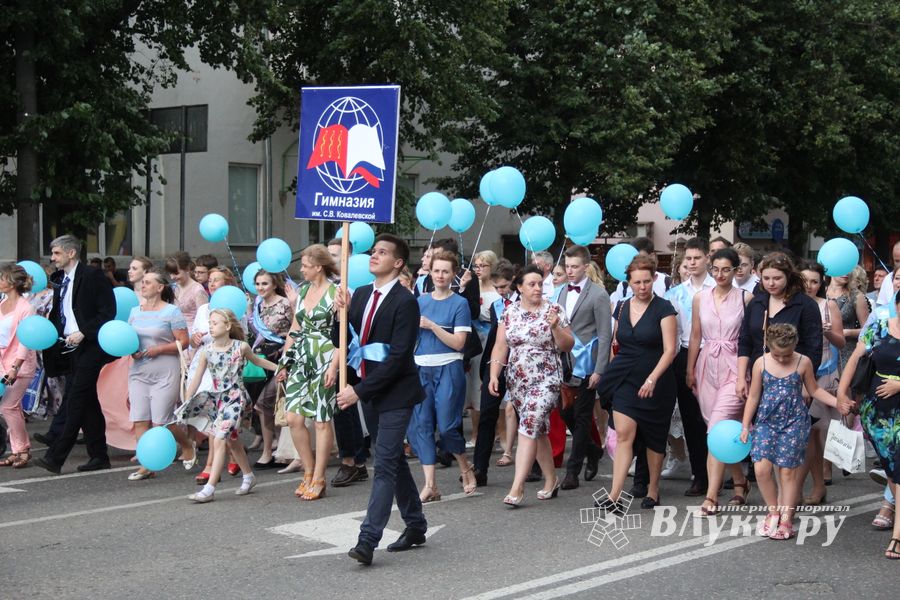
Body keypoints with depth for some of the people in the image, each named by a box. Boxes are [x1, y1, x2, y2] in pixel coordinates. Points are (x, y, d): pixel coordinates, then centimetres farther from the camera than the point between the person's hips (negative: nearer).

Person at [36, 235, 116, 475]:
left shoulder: (93, 276, -8)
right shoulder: (58, 280, 15)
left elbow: (108, 311, -13)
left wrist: (83, 333, -19)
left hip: (89, 347, -8)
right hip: (70, 347, 8)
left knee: (75, 401, -11)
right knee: (88, 403, 11)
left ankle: (55, 457, -14)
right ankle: (99, 456, 16)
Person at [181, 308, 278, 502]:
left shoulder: (241, 347, -8)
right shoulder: (207, 351, -2)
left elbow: (257, 361, 12)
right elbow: (197, 379, 2)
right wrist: (185, 404, -1)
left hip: (235, 399, -5)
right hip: (217, 397, 5)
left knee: (219, 441, -13)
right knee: (231, 441, 17)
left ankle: (209, 489, -15)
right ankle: (248, 476, 37)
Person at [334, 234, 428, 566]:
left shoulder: (405, 302, -15)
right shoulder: (361, 294, 8)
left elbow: (398, 357, -20)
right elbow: (341, 339, 12)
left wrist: (360, 390, -21)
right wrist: (341, 313, -8)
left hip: (395, 392, -8)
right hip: (368, 390, 8)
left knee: (385, 465, -9)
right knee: (394, 460, 16)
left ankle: (367, 540, -11)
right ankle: (415, 526, 29)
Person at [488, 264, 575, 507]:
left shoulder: (554, 310, -4)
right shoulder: (510, 312, 6)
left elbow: (568, 346, -4)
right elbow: (500, 346, 5)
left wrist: (555, 327, -20)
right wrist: (494, 375, -4)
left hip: (545, 380, -4)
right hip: (517, 381, 4)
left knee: (528, 428, -14)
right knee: (538, 429, 13)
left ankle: (517, 487, -14)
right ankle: (551, 480, 25)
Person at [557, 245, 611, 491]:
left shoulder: (598, 295, -8)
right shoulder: (562, 292, 11)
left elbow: (605, 335, -10)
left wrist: (599, 370, -15)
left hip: (585, 366, -6)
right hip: (564, 364, 6)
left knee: (582, 418, 1)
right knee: (565, 413, 9)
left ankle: (572, 471, 7)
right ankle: (592, 450, 32)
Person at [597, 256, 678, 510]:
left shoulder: (663, 308, -8)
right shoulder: (622, 308, 7)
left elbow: (670, 349, -14)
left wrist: (652, 379, -23)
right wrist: (614, 372, 12)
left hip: (655, 382, -3)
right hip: (625, 380, 3)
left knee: (653, 438, 9)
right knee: (624, 434, -7)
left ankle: (653, 490, 25)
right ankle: (615, 496, -11)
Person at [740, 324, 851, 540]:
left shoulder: (803, 363, -4)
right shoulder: (761, 363, -2)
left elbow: (814, 390, 10)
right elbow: (753, 397, 5)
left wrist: (837, 403, -2)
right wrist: (745, 426, 5)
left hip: (793, 423, -1)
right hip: (766, 421, 1)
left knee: (788, 470, -2)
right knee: (761, 468, -10)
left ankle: (786, 520, 9)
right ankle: (773, 511, 12)